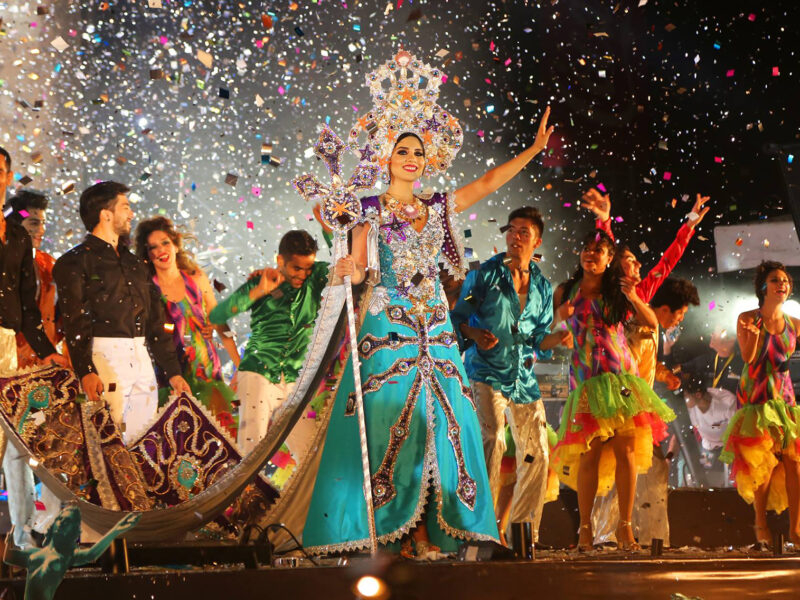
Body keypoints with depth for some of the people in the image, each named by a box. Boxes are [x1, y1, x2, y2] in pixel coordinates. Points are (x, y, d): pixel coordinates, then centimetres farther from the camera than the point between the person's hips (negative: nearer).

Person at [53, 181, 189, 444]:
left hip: (142, 359, 7)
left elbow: (155, 322, 22)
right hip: (105, 356, -6)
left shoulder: (135, 264, 23)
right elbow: (74, 322, -10)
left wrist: (173, 372, 15)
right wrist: (85, 371, -23)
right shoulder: (76, 261, 1)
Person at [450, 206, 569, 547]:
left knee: (537, 454, 4)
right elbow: (459, 316, 0)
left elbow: (538, 339, 15)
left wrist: (556, 339, -6)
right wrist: (474, 334, -19)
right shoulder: (485, 274, 0)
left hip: (524, 377, 5)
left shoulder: (542, 287, 13)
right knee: (492, 439, -23)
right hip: (487, 371, -5)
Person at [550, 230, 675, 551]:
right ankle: (585, 527, 1)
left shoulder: (617, 290, 9)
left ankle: (625, 525, 1)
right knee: (590, 452, -7)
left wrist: (633, 298, -12)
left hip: (620, 376, 0)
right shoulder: (566, 291, 11)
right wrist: (561, 317, -7)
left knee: (626, 451, -6)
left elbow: (652, 322, 4)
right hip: (586, 380, 0)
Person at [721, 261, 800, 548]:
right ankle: (761, 525, 3)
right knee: (761, 460, -7)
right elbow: (748, 357, -12)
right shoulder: (748, 318, -1)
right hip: (756, 395, -3)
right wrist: (753, 334, -29)